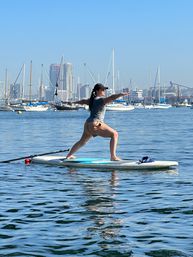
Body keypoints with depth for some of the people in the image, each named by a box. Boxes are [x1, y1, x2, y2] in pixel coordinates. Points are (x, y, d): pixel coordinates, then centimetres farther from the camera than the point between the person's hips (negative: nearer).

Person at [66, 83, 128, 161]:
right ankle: (113, 156, -18)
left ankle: (69, 155, 47)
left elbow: (83, 101, 36)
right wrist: (122, 94, -35)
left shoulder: (92, 100, 17)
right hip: (95, 124, -10)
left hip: (87, 124, 10)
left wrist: (75, 102, 55)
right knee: (114, 134, -11)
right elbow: (112, 98, -25)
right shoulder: (101, 100, -9)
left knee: (82, 141, 30)